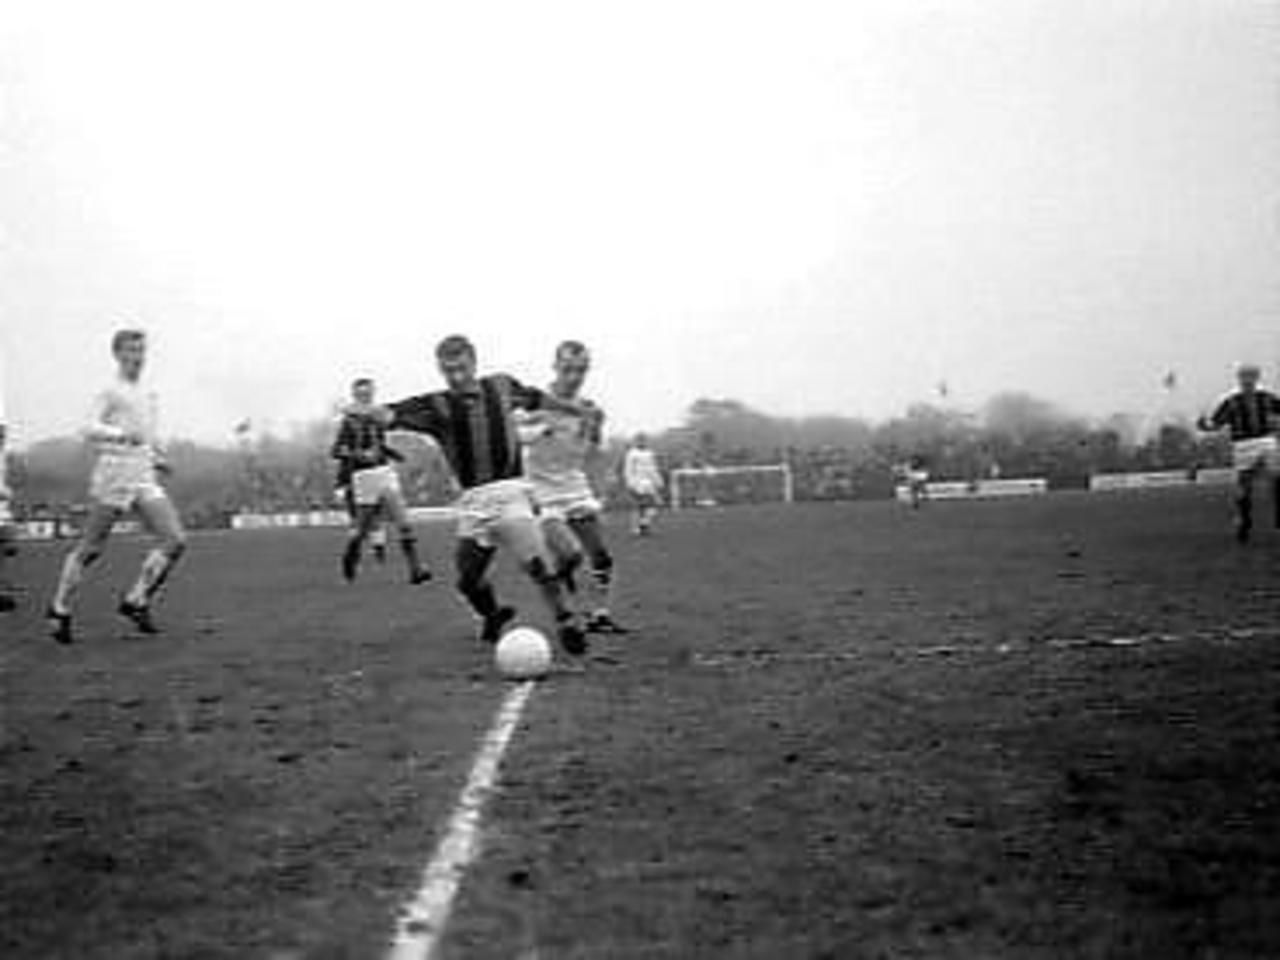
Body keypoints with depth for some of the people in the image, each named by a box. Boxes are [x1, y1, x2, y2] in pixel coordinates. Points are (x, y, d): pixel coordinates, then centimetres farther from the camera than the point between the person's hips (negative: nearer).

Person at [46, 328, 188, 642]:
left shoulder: (147, 393, 17)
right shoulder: (110, 392, -4)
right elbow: (91, 430, -16)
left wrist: (158, 458, 18)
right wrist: (122, 435, -33)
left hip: (144, 479, 6)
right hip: (113, 476, -6)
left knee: (175, 540, -8)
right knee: (91, 549, 1)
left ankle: (136, 601, 3)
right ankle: (59, 609, 18)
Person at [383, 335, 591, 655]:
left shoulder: (501, 386, 5)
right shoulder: (437, 405, -1)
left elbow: (536, 398, 24)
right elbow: (395, 414, -17)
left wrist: (575, 408, 35)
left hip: (509, 491, -1)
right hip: (472, 501, 1)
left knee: (536, 564, -16)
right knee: (468, 578, 5)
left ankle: (567, 623, -2)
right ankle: (492, 615, 36)